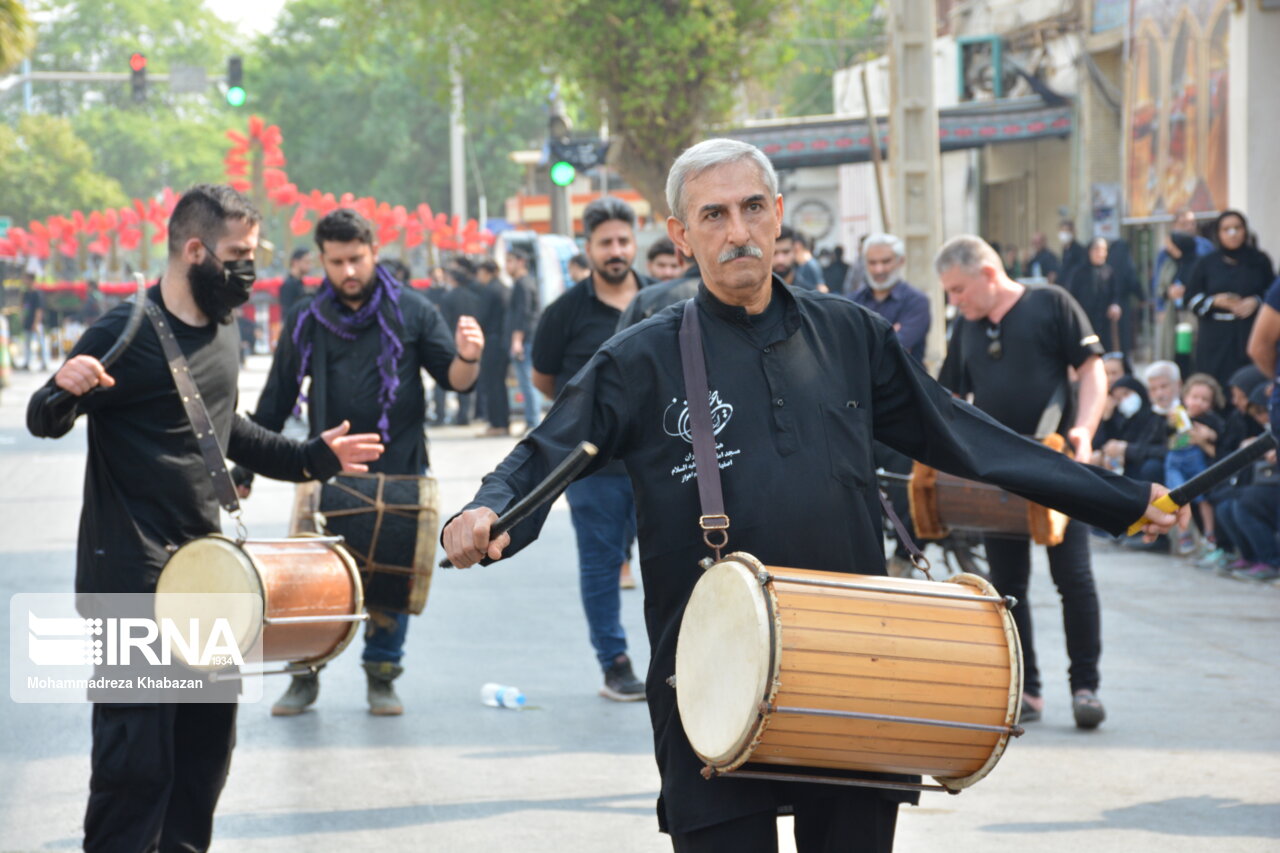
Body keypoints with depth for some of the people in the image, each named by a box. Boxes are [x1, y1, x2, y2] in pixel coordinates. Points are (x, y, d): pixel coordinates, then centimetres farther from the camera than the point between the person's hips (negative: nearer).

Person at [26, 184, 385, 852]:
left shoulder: (221, 330, 12)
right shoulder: (126, 334, -14)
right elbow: (44, 421, -12)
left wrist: (310, 458, 23)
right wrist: (65, 391, -34)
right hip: (130, 577, -8)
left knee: (208, 737, 12)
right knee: (137, 751, -9)